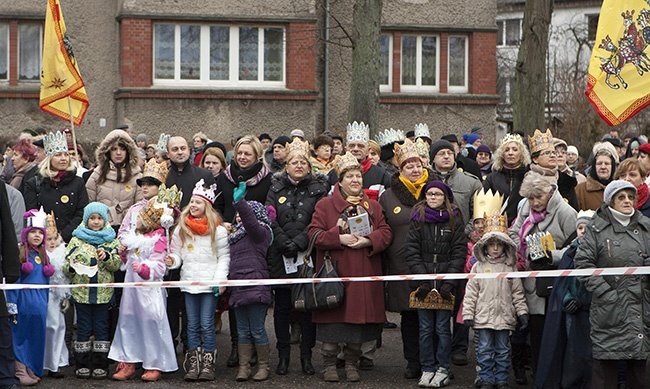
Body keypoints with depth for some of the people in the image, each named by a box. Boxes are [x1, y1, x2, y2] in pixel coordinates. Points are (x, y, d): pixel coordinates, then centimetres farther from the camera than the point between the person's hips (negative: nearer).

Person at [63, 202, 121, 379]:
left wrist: (107, 256, -21)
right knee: (83, 328, 4)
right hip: (81, 291, 0)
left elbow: (117, 264, -3)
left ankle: (100, 364, 10)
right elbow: (66, 265, 3)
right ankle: (82, 364, 11)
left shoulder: (111, 240, 6)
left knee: (101, 328, 4)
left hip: (103, 292, 0)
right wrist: (71, 267, -19)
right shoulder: (77, 239, 5)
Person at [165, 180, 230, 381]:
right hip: (189, 282, 4)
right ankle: (193, 365, 10)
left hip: (209, 283, -4)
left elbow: (224, 257, -1)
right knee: (192, 325, 7)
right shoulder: (182, 229, 9)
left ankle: (208, 365, 2)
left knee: (207, 325, -4)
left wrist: (220, 278, -10)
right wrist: (172, 260, -10)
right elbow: (177, 253, 12)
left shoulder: (217, 230, -1)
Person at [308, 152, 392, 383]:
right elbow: (314, 234, -5)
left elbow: (385, 234, 6)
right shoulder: (325, 205, 3)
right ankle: (329, 364, 8)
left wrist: (368, 241, -12)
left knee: (359, 315, 5)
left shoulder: (373, 206, 12)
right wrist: (339, 238, -17)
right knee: (334, 317, -3)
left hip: (363, 275, 3)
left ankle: (352, 363, 17)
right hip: (334, 271, -3)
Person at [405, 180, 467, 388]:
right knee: (425, 328, 4)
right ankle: (427, 369, 11)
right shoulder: (417, 220, 7)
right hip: (423, 283, 2)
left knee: (443, 327, 0)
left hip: (445, 284, -2)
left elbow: (459, 252, -1)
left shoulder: (454, 220, 3)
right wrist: (422, 278, -8)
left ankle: (443, 369, 8)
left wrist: (449, 281, -10)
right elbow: (411, 251, 2)